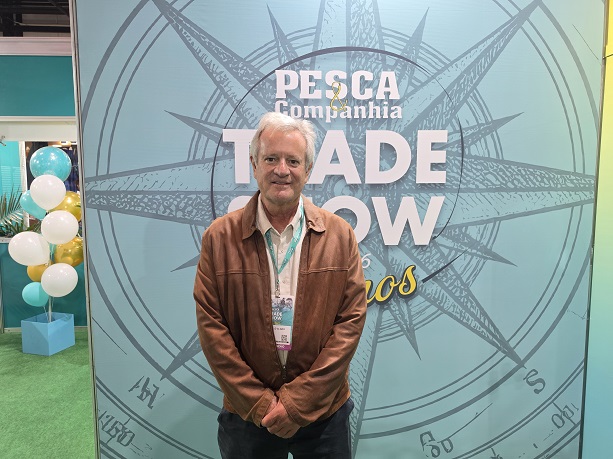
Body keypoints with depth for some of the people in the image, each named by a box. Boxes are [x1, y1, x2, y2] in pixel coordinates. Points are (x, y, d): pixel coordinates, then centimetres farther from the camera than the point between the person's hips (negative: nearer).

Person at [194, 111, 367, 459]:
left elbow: (352, 319, -8)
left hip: (324, 412, 1)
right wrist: (258, 402, -10)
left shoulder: (341, 234, -6)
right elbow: (211, 325, -7)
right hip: (247, 414, 0)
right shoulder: (219, 237, -7)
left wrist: (298, 400, -12)